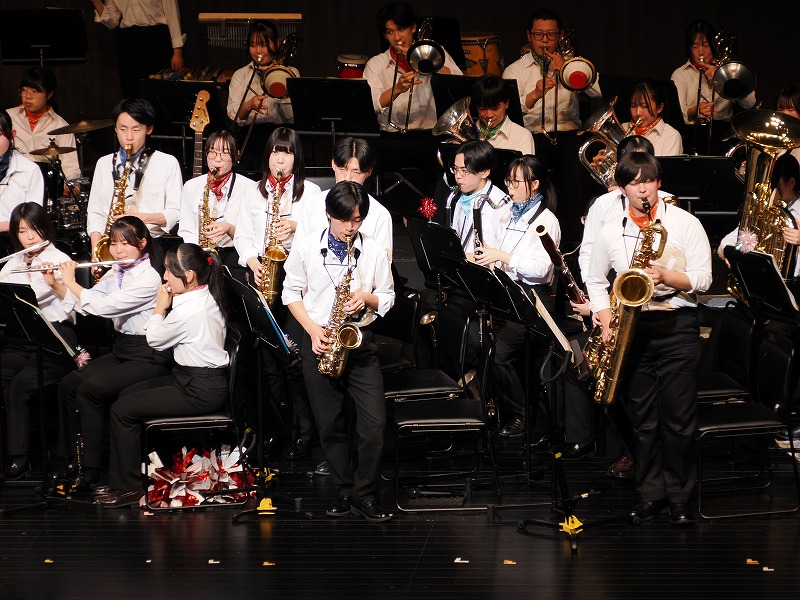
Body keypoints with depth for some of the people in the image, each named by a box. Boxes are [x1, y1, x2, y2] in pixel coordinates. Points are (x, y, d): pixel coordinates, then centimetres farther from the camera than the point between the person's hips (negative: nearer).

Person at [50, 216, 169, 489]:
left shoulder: (148, 278, -17)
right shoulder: (115, 273, 10)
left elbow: (103, 306, -24)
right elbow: (82, 306, 11)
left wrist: (70, 281, -13)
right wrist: (55, 283, -2)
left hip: (147, 356, -8)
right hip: (121, 349, 8)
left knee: (90, 389, -24)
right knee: (68, 384, -8)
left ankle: (91, 469, -17)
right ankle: (75, 458, 2)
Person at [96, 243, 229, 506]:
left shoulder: (188, 310, -23)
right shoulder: (208, 298, 7)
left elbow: (155, 340, -9)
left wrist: (161, 306, 2)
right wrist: (169, 304, 1)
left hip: (199, 391, -11)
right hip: (207, 382, 11)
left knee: (122, 410, -8)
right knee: (128, 394, 16)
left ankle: (127, 487, -1)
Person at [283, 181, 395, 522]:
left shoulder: (374, 251, -1)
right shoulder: (306, 247, -1)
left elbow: (388, 298, 9)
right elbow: (291, 292, 6)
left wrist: (368, 299, -14)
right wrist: (312, 329, -7)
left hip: (359, 342, 0)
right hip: (319, 341, 0)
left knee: (374, 423, -9)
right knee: (331, 424, 5)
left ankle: (365, 494, 3)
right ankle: (344, 491, 16)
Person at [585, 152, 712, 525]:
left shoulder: (685, 223, 1)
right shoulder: (612, 232, 9)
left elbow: (703, 279, -2)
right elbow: (595, 280, 18)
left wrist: (667, 276, -19)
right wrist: (606, 320, 4)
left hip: (676, 325, -3)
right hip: (633, 327, 3)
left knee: (678, 417, -3)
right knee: (642, 417, 5)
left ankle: (679, 498, 5)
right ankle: (650, 495, 13)